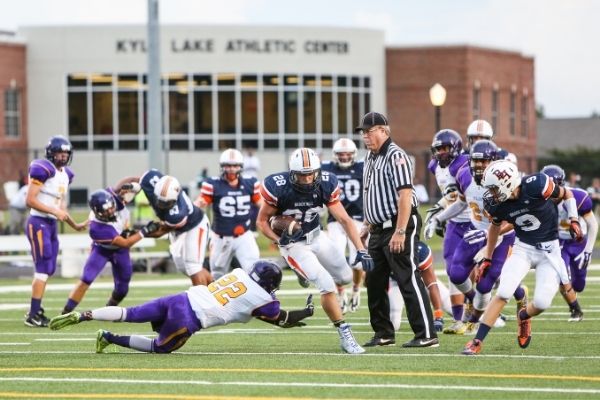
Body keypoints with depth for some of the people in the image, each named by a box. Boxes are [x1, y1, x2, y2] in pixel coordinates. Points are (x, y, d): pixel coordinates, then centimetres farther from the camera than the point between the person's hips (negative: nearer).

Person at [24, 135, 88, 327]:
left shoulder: (65, 175, 14)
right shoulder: (42, 170, -14)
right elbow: (30, 200, -18)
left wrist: (75, 225, 22)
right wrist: (55, 211, -20)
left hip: (52, 225, 9)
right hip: (38, 223, -9)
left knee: (49, 269, 11)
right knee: (43, 268, -10)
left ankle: (35, 311, 20)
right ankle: (33, 315, -6)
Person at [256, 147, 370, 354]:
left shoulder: (325, 184, -16)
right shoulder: (278, 188, -26)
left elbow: (344, 219, -14)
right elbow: (261, 221, -13)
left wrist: (360, 249, -22)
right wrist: (279, 239, -31)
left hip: (316, 236, 5)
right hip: (294, 244, -5)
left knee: (345, 277, 12)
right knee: (328, 286, -17)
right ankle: (345, 336, -6)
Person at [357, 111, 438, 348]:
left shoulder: (395, 157, -15)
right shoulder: (370, 157, 15)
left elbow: (405, 195, -21)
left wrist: (400, 232, -25)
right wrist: (368, 226, 22)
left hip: (399, 225, -10)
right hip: (379, 228, 10)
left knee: (408, 280, -11)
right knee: (374, 282, 12)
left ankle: (426, 335, -9)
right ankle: (384, 333, 22)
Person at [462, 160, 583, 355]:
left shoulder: (536, 186, -25)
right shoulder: (497, 205, -11)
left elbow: (566, 194, -5)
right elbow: (495, 227, 13)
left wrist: (574, 221, -14)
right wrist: (487, 259, 17)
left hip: (549, 249, -2)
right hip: (522, 248, 2)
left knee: (542, 303, -11)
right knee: (503, 294, -15)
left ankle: (523, 316, 25)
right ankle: (477, 341, -9)